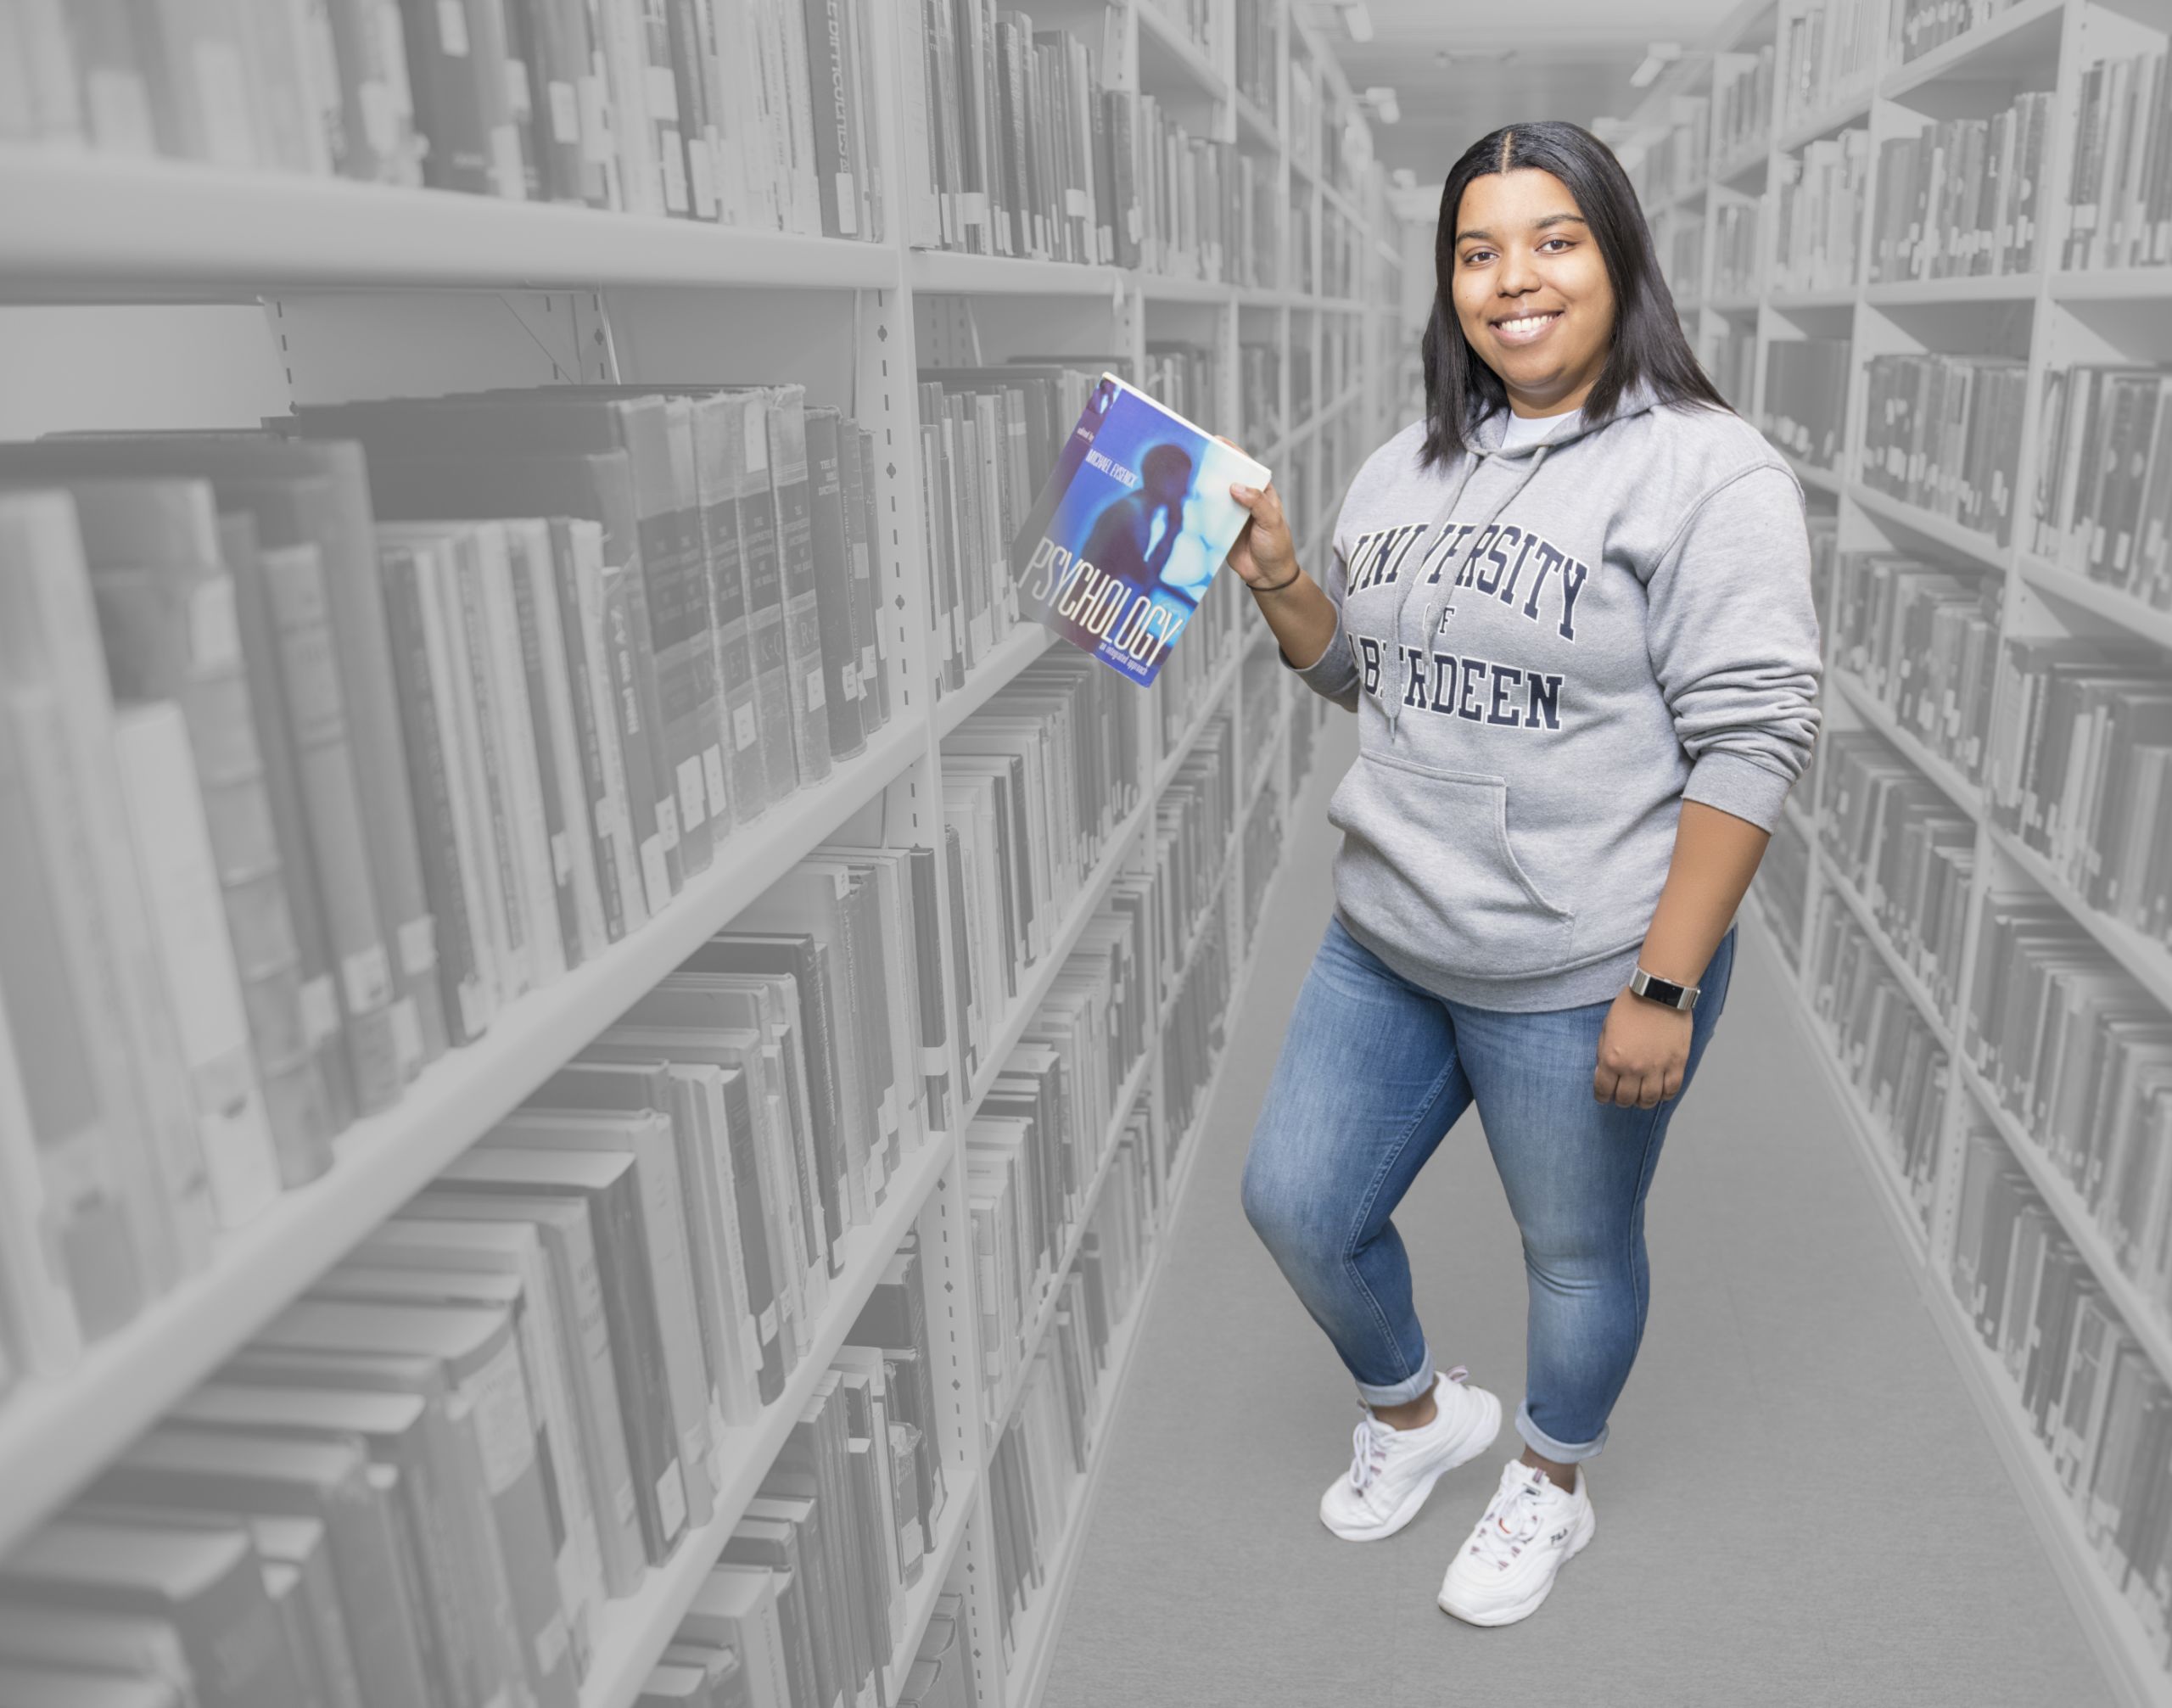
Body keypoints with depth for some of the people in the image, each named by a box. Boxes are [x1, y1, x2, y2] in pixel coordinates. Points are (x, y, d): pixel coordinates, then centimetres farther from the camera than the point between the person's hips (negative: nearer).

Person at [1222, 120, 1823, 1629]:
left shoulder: (1706, 472, -13)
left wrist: (1663, 989, -20)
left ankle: (1552, 1486, 45)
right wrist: (1274, 574, -2)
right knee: (1297, 1203, 14)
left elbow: (1751, 742, -17)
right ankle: (1418, 1412, 44)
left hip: (1580, 980, -6)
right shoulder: (1407, 468, 8)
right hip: (1385, 947, 7)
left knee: (1576, 1250, 15)